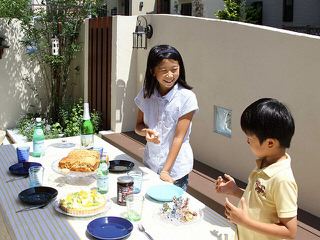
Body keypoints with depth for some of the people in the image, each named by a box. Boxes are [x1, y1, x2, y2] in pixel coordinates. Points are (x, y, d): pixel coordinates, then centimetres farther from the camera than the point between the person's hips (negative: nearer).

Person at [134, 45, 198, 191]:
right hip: (150, 164, 4)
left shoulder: (186, 97, -15)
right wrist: (145, 132, -17)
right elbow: (138, 125, 7)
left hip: (176, 168, -3)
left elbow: (179, 137, -15)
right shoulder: (145, 94, -2)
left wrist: (166, 170, -17)